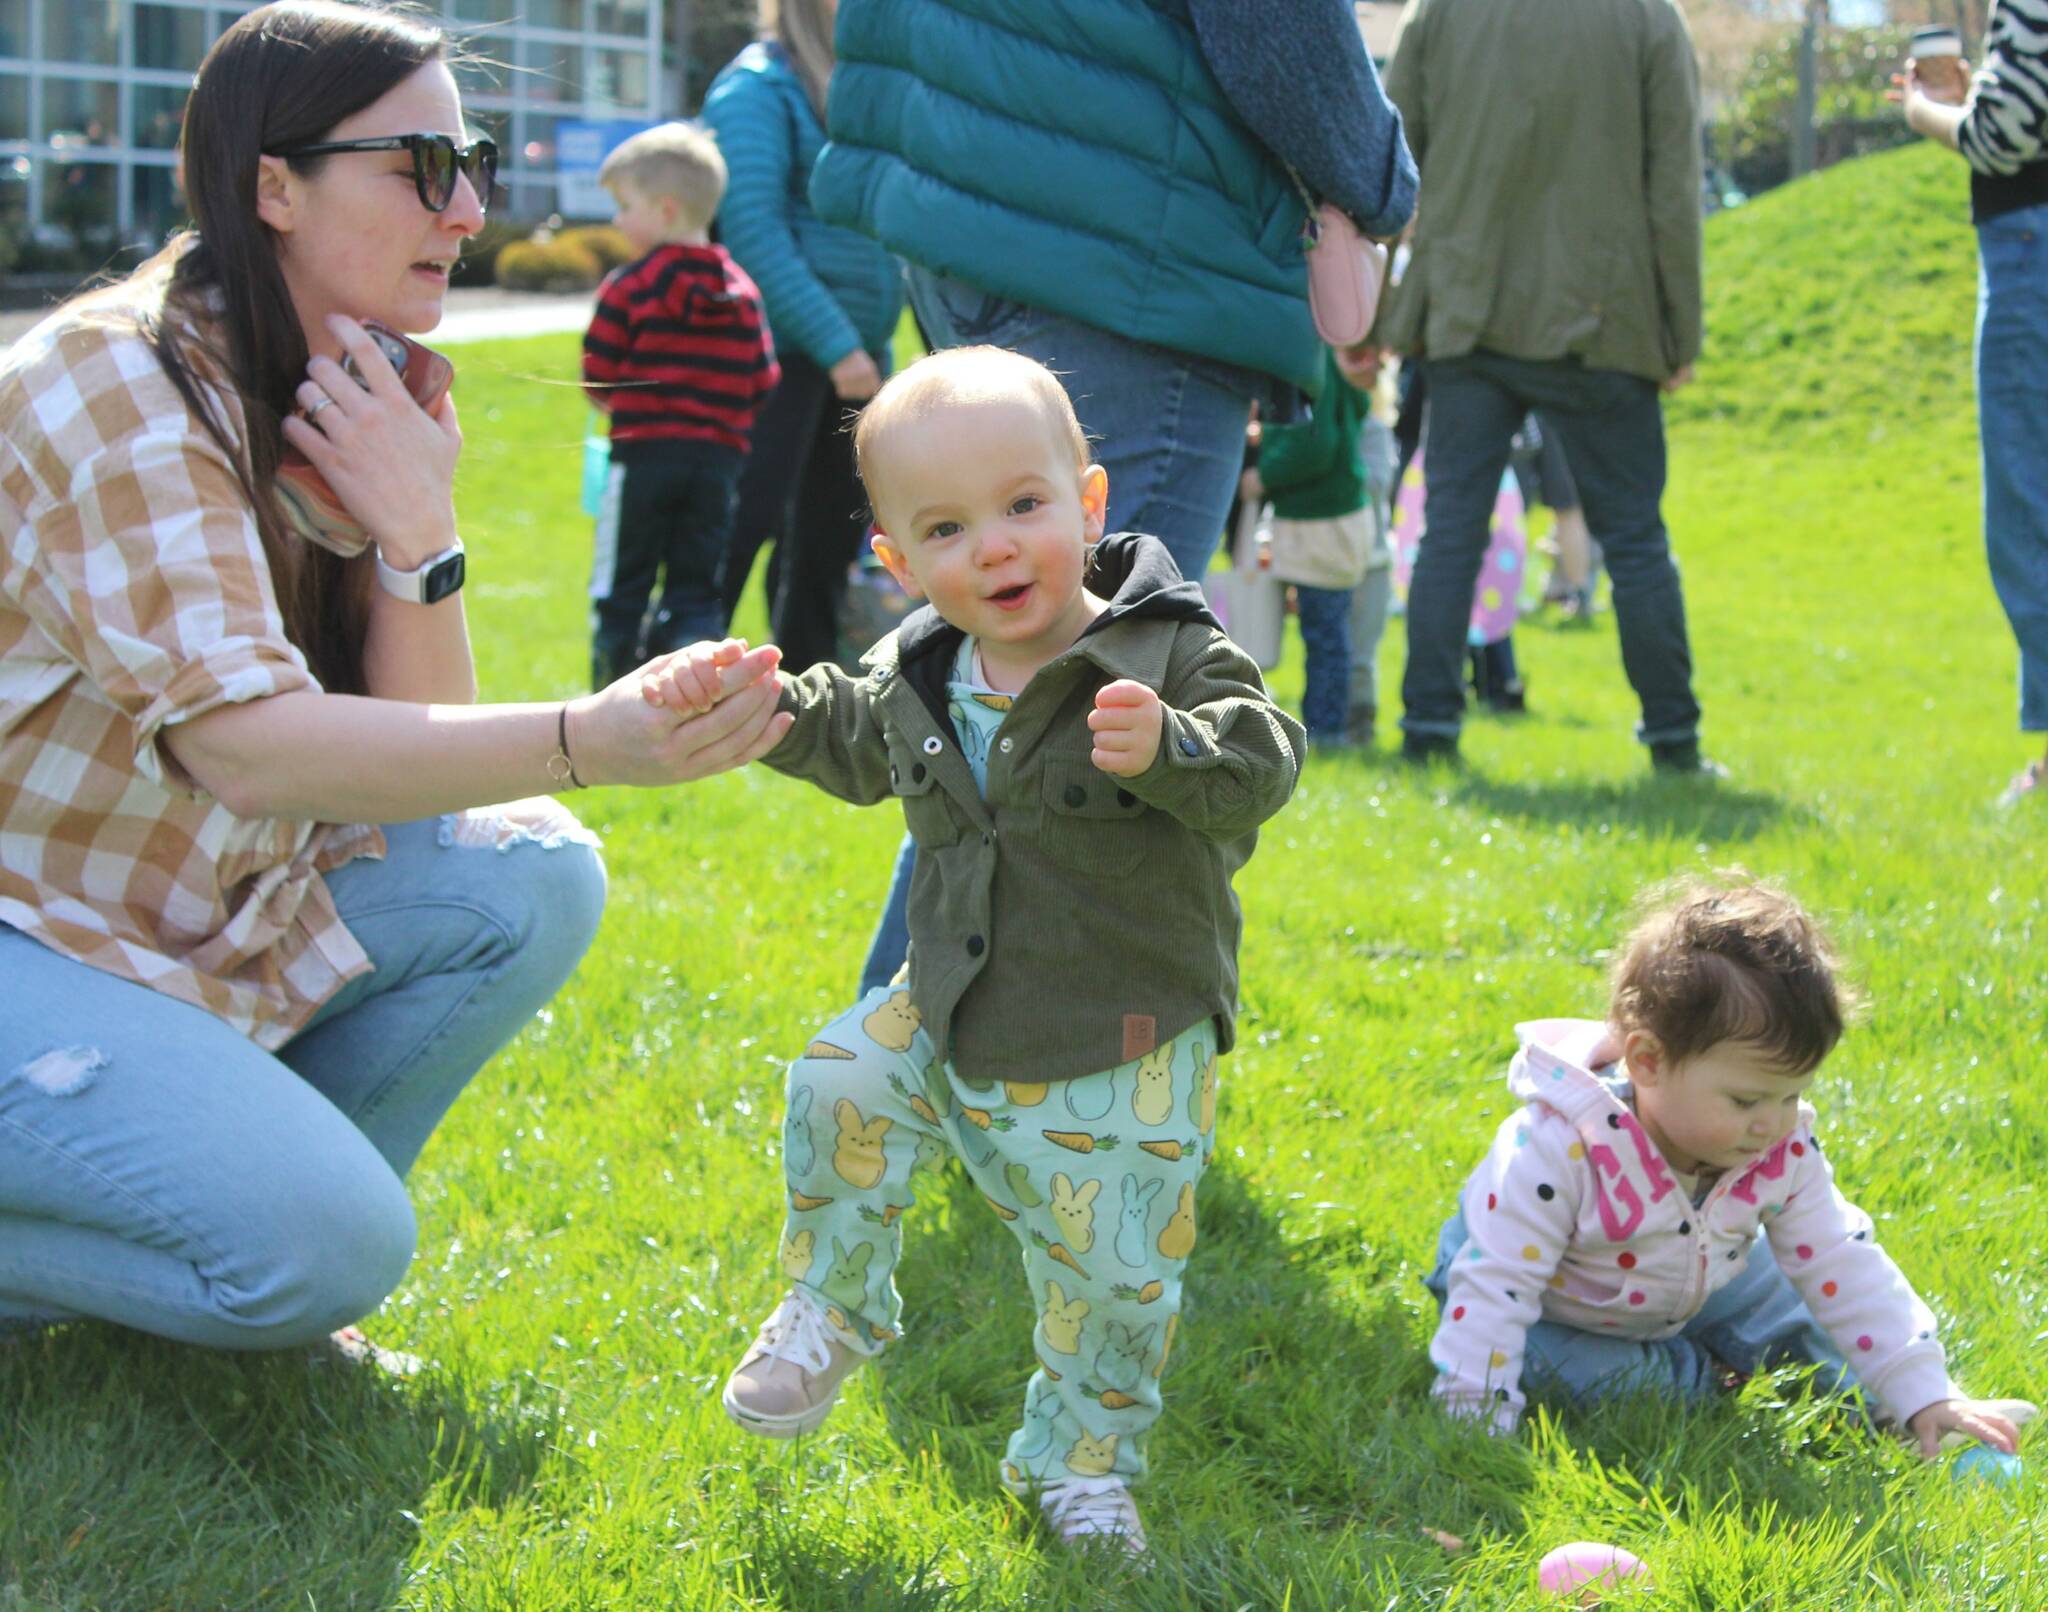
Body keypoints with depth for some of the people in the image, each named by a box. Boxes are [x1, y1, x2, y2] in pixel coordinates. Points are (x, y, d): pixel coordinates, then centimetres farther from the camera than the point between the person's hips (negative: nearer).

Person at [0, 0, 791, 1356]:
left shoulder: (366, 406, 4)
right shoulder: (112, 382, -21)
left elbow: (416, 761, 0)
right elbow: (243, 743, -32)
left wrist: (419, 534, -18)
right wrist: (590, 741, -44)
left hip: (216, 911, 8)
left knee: (530, 879, -10)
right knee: (326, 1250, -24)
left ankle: (239, 1178, 2)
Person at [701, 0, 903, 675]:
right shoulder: (759, 88, -9)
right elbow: (753, 232, -17)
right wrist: (836, 343, -20)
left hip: (854, 355, 8)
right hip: (783, 355, -8)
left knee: (832, 532, 12)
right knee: (742, 525, -10)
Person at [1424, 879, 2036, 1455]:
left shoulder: (1784, 1153, -24)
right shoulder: (1557, 1149, -42)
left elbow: (1844, 1265, -17)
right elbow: (1494, 1287, -38)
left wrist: (1925, 1395, -21)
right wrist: (1479, 1425, -40)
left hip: (1700, 1289, 4)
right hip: (1559, 1309, -4)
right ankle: (1696, 1378, -7)